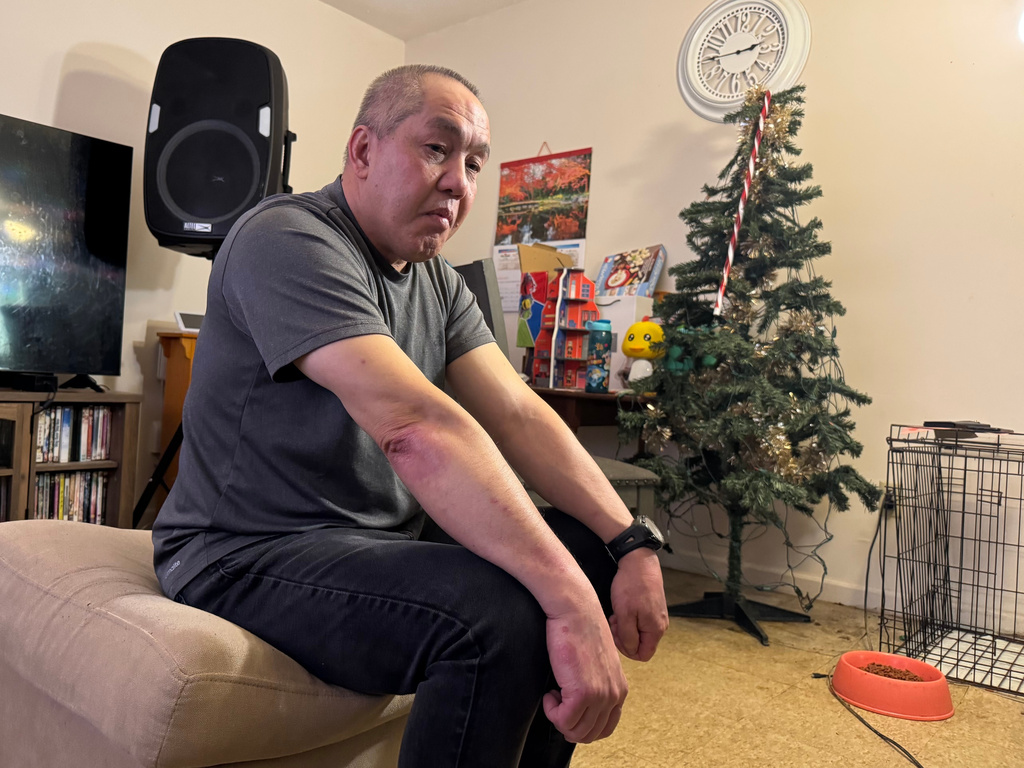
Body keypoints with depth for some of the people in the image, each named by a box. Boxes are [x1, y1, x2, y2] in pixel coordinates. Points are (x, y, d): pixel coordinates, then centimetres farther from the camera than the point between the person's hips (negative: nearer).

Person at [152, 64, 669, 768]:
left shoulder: (440, 282, 9)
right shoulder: (287, 239, -18)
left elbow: (519, 415, -2)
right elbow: (415, 427, -32)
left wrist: (631, 542, -14)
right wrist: (569, 602, -36)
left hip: (386, 541, 9)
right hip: (251, 552, -8)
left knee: (588, 547, 3)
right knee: (500, 616, -31)